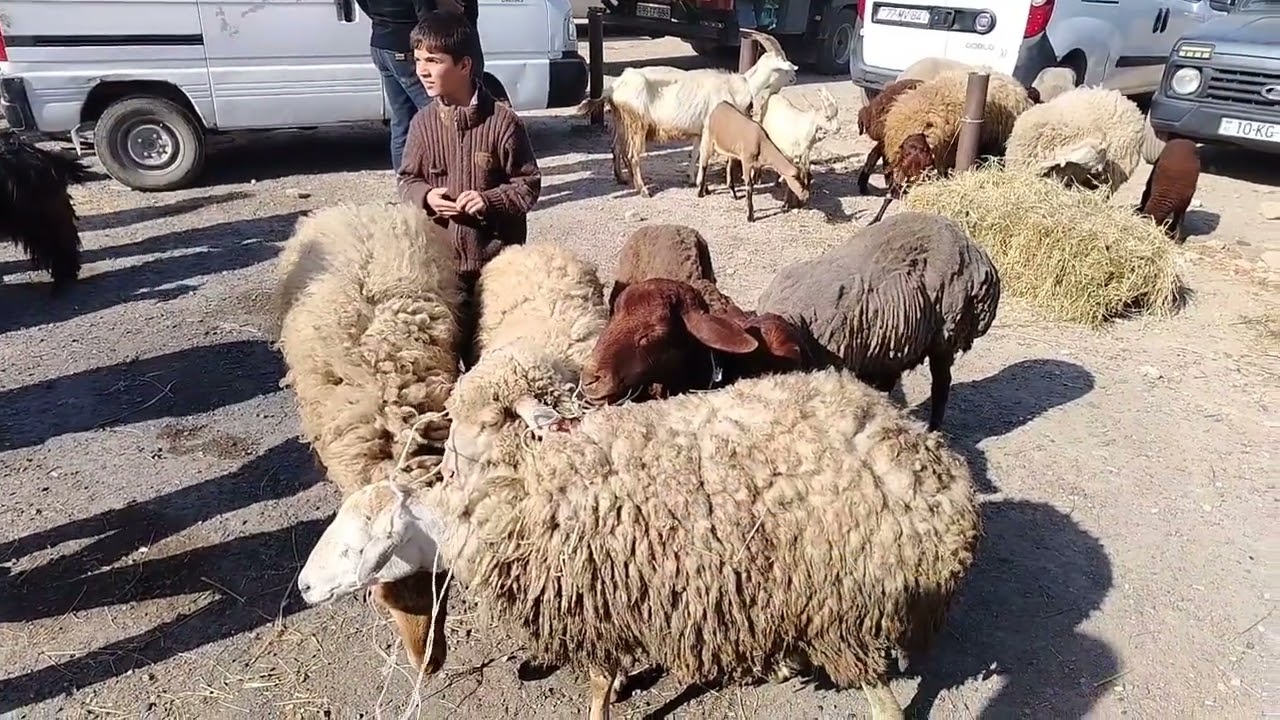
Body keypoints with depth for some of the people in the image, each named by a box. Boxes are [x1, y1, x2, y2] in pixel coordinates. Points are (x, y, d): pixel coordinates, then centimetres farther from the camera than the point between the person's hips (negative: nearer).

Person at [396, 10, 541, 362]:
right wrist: (425, 196, -12)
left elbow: (528, 183, -5)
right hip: (441, 257, 3)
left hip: (496, 257, -3)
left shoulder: (503, 121, -11)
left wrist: (491, 200, -21)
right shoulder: (423, 122, 0)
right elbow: (406, 179, 9)